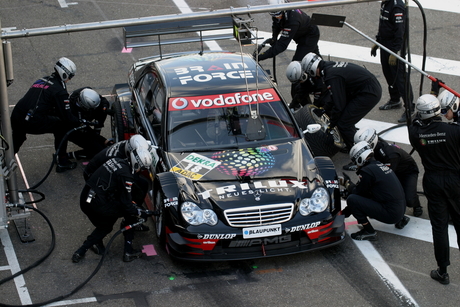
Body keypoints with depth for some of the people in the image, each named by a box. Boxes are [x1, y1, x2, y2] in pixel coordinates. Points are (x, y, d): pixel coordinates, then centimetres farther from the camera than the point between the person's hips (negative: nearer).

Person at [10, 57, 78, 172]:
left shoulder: (41, 80, 22)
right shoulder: (59, 90, -2)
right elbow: (67, 117, -3)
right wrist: (80, 123, 15)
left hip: (15, 119, 7)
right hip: (34, 124, -7)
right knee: (62, 125, 14)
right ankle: (62, 162, 16)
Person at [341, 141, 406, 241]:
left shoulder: (367, 171, -13)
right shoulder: (380, 165, 16)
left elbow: (357, 192, -3)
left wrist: (347, 182, 15)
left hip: (391, 214, -9)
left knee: (352, 199, -11)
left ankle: (369, 232, -5)